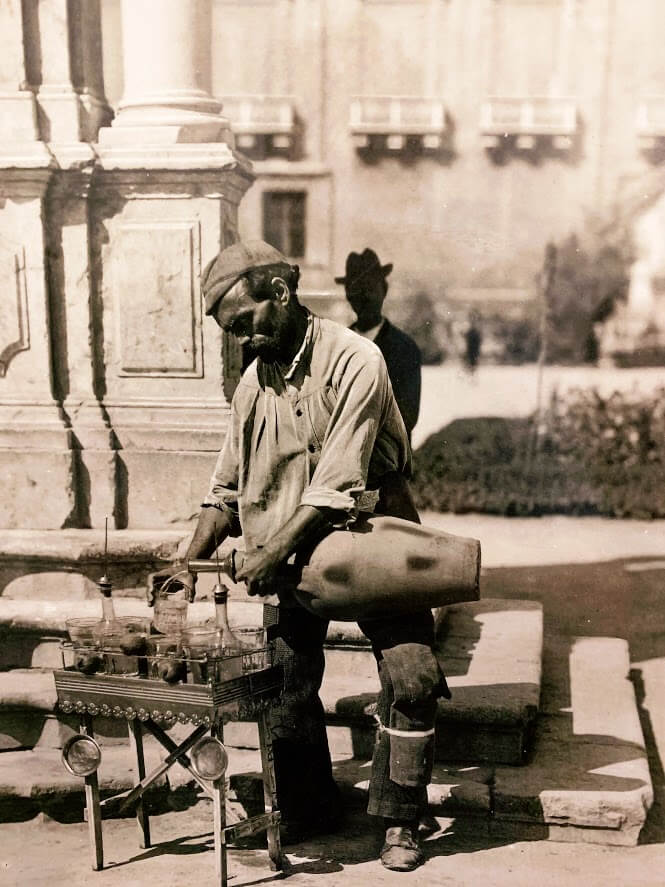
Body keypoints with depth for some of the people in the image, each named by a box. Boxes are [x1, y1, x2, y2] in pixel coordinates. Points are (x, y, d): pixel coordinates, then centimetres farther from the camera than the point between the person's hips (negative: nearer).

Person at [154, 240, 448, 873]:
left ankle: (398, 819, 8)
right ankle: (307, 811, 24)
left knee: (411, 677, -10)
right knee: (288, 688, 2)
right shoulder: (253, 382, 5)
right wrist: (188, 563, 2)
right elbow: (227, 488, 12)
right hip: (286, 553, 5)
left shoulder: (354, 361, -15)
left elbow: (338, 482, -21)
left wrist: (274, 549, -23)